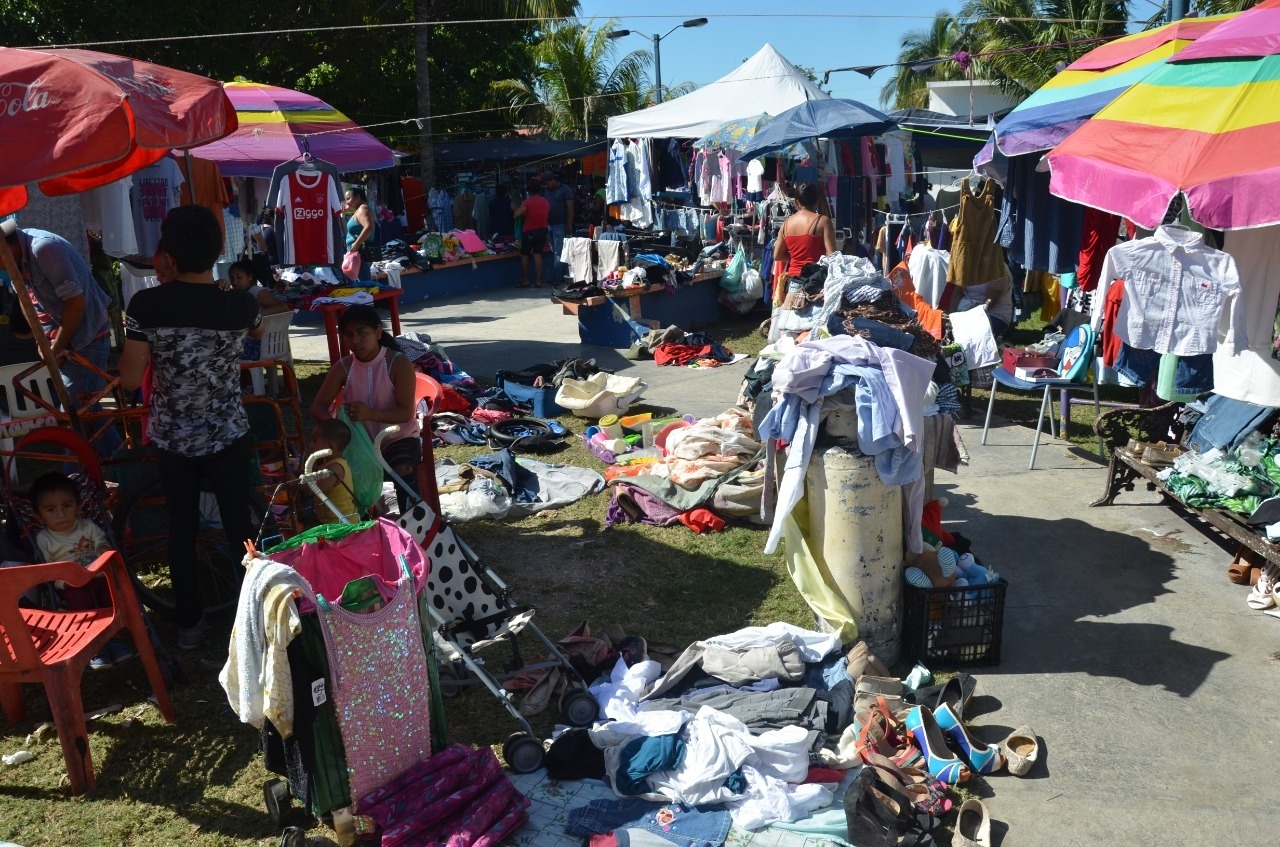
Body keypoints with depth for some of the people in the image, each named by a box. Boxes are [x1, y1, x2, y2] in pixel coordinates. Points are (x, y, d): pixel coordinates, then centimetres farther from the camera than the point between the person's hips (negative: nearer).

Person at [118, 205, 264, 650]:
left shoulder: (146, 305, -16)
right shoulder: (241, 304, -13)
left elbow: (130, 378, -10)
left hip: (171, 439, 1)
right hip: (228, 436, 0)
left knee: (182, 529, 15)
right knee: (239, 523, 14)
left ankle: (189, 623, 28)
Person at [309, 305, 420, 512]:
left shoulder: (399, 363, -16)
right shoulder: (343, 367, -4)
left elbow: (406, 413, -20)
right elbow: (318, 406, -4)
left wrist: (370, 413, -39)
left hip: (398, 438, -4)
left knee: (404, 472, -34)